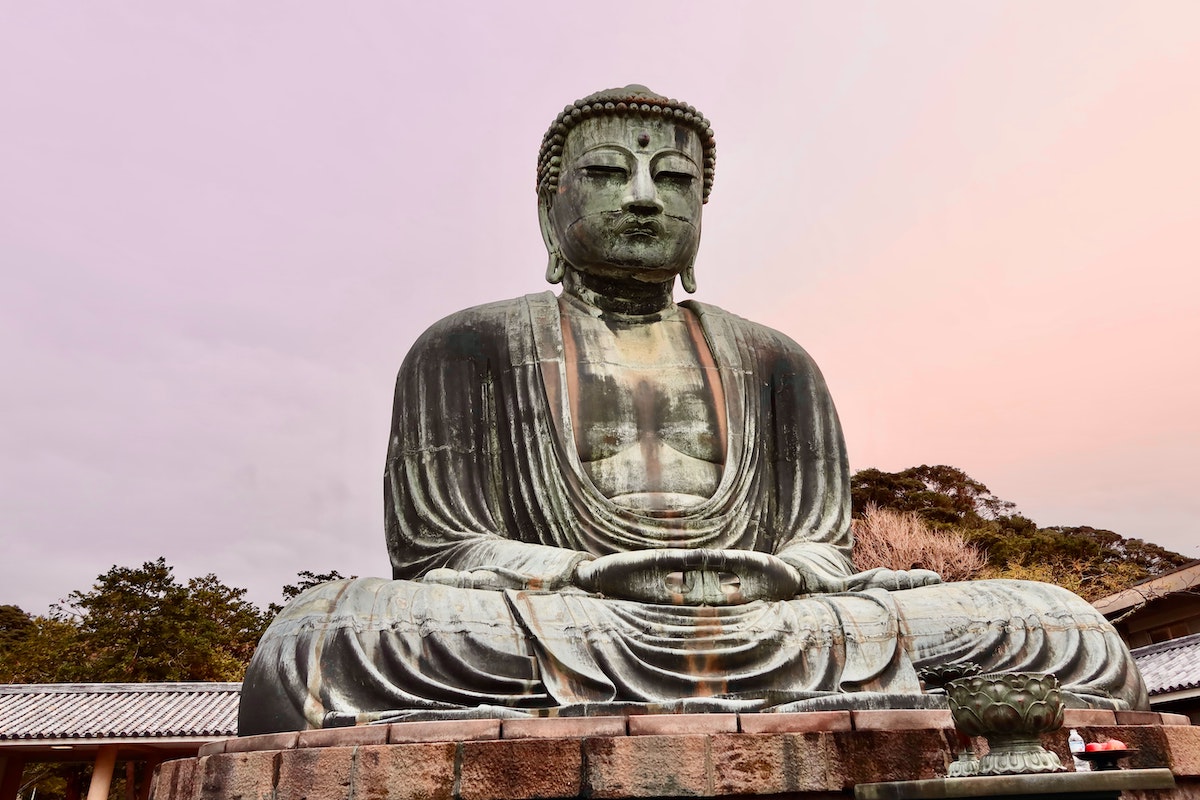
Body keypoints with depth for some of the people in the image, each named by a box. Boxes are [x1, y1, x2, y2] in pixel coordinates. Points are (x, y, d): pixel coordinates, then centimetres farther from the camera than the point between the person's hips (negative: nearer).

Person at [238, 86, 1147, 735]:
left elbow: (823, 549, 11)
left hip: (769, 649, 3)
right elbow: (434, 552, 0)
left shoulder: (774, 363, 17)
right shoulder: (472, 347, 8)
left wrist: (768, 580, -15)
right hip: (544, 656, -2)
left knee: (1069, 634, -12)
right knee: (320, 641, -32)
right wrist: (598, 581, -18)